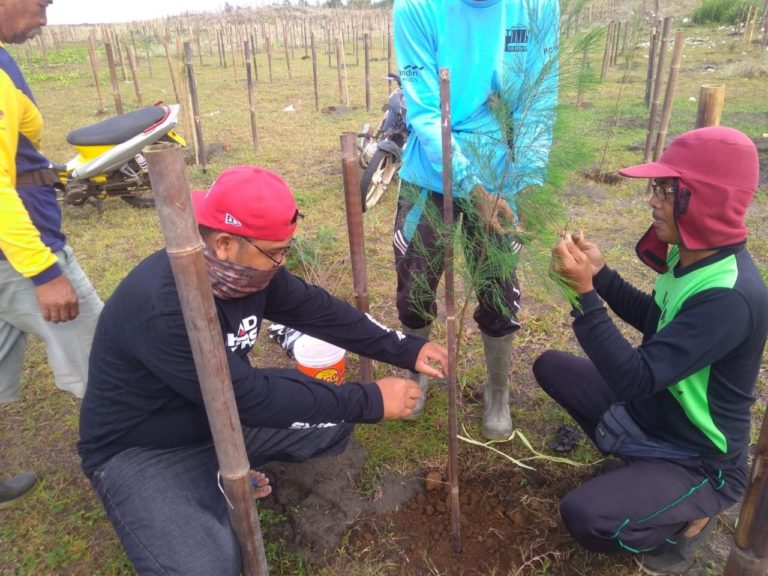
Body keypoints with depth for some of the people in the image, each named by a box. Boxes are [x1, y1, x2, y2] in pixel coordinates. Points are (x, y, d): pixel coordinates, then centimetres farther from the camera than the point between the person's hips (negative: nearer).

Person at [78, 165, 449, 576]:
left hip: (225, 411, 7)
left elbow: (319, 311, -3)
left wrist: (407, 350, -6)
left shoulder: (250, 267, -12)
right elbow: (253, 399, -33)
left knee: (334, 418, -3)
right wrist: (370, 400, -27)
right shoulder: (161, 306, -35)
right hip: (143, 450, -7)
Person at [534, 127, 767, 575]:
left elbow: (634, 379, -35)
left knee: (585, 517, -26)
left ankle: (690, 518, 5)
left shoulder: (731, 298, -34)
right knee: (551, 365, 9)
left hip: (697, 459, -8)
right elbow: (655, 320, 11)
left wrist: (584, 291, -35)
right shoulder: (693, 255, -7)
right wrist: (600, 272, -3)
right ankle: (633, 453, 15)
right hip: (653, 408, 8)